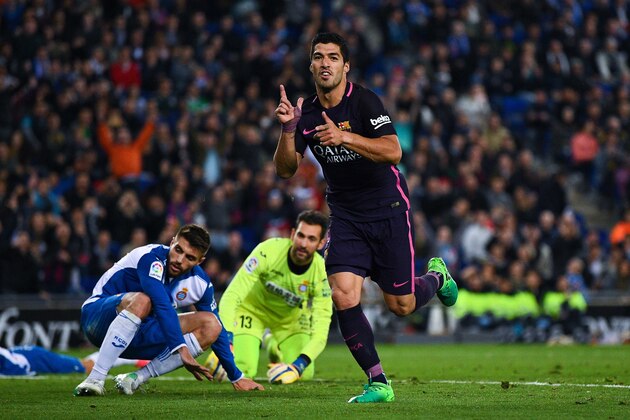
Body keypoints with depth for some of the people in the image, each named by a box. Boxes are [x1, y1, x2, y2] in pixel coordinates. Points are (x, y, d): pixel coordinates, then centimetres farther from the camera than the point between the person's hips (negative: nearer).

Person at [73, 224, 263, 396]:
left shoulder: (201, 283, -3)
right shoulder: (152, 257, -23)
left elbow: (216, 328, 8)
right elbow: (162, 305, -35)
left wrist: (236, 376, 9)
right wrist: (182, 349, -42)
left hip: (137, 336, 7)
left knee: (210, 325, -10)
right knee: (141, 300, -39)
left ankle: (136, 378, -16)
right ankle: (95, 378, -39)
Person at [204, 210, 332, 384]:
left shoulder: (322, 274, -27)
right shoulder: (268, 251, -34)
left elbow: (320, 331, -27)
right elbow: (231, 296, -34)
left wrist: (299, 365, -43)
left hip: (291, 316, 3)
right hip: (253, 309, -3)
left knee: (305, 375, -8)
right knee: (241, 373, -18)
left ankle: (273, 345, 23)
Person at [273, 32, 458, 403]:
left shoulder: (364, 101, -15)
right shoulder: (306, 111, 0)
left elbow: (393, 151, -27)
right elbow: (286, 170, -1)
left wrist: (344, 137, -39)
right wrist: (288, 128, -18)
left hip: (389, 212, -4)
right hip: (346, 216, 4)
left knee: (401, 306, 2)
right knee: (343, 298, -16)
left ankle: (437, 277, 37)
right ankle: (378, 383, -6)